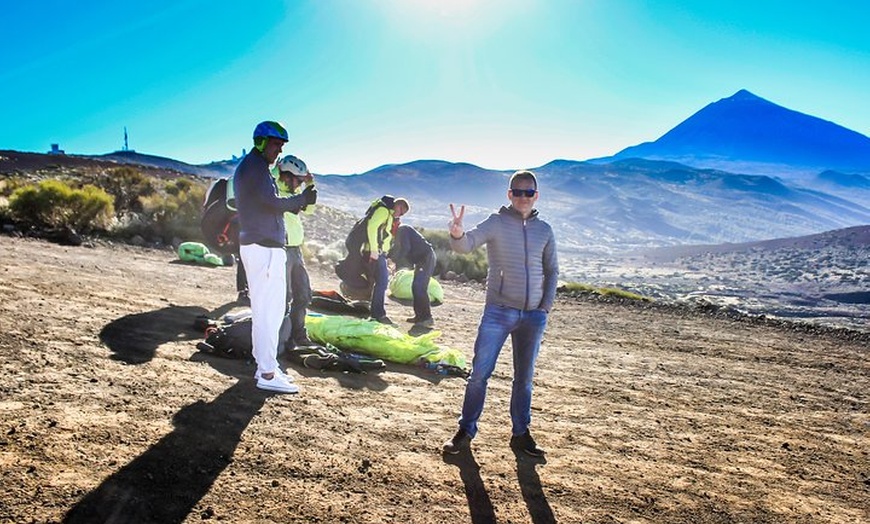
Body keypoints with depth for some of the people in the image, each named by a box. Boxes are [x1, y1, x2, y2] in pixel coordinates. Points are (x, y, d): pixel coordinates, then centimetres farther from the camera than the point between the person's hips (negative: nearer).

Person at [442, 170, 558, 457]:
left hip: (533, 315, 4)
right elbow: (467, 244, -20)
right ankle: (466, 431, 9)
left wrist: (546, 305, 3)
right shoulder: (496, 222, -4)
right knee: (479, 372, -5)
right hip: (498, 311, -3)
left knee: (524, 378, 13)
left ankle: (521, 434, 26)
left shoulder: (544, 230, 7)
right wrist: (457, 234, -43)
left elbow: (552, 271, 14)